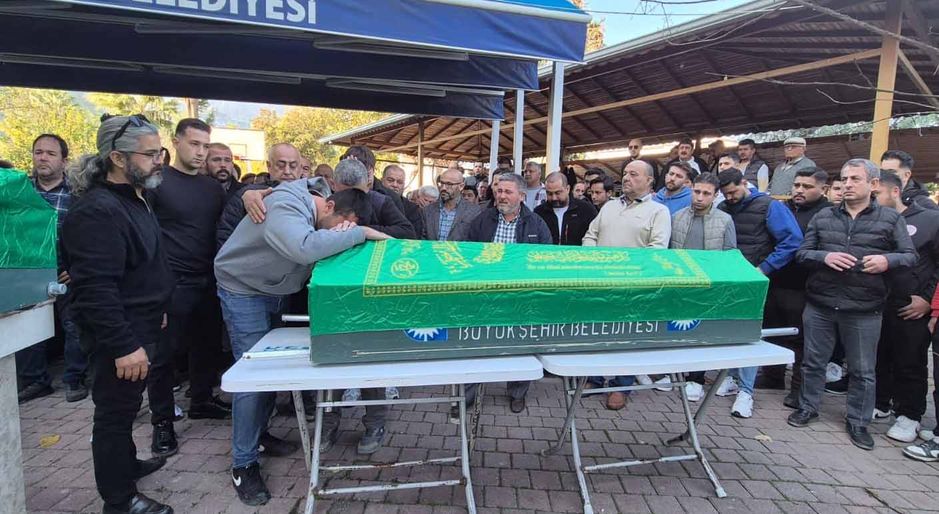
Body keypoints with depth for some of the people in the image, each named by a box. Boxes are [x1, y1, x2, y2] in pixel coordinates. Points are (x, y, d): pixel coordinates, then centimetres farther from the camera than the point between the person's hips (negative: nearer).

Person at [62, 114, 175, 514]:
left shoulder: (134, 199, 9)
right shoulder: (97, 211, -23)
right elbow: (95, 289, -28)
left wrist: (154, 313, 22)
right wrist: (124, 345, -28)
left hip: (139, 328, 10)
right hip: (120, 336, -10)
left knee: (125, 409, 24)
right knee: (115, 413, 5)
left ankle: (125, 463, 43)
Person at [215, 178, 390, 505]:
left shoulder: (315, 204, -5)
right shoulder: (284, 207, -33)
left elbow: (319, 247, -4)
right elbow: (305, 248, -53)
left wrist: (337, 234, -27)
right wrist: (360, 233, -44)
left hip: (276, 292, 8)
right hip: (244, 291, -8)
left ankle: (258, 436, 33)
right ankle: (243, 464, 6)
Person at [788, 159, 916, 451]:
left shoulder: (891, 218, 4)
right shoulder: (823, 217, 8)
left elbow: (910, 256, 2)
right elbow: (802, 253, 5)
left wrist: (887, 260, -19)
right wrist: (825, 257, -15)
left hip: (864, 310, -1)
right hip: (819, 305, 1)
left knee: (863, 371, 10)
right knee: (813, 361, 13)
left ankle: (858, 423, 26)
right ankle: (808, 408, 30)